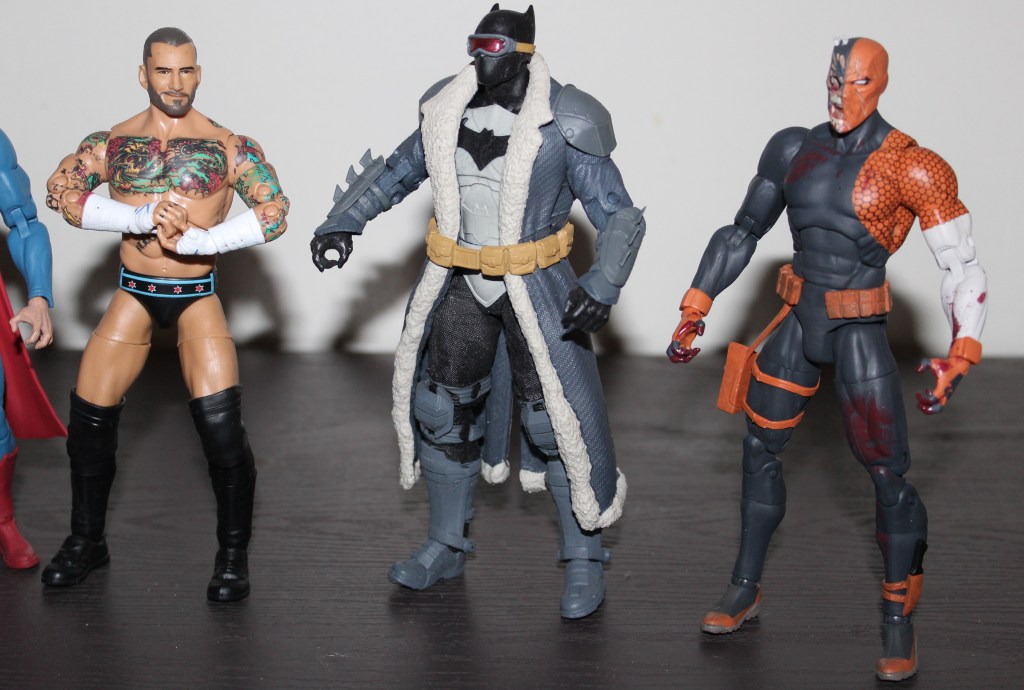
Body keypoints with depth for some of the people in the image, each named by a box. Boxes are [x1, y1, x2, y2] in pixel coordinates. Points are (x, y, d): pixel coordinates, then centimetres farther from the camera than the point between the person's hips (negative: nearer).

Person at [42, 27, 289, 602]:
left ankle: (234, 553, 4)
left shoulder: (229, 147, -3)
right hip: (133, 294, 2)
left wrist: (196, 239, -22)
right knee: (89, 419, 3)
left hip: (197, 295, -2)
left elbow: (275, 215, -12)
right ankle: (86, 542, 25)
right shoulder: (112, 143, 2)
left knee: (221, 421, -15)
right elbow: (60, 192, -11)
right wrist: (141, 217, -24)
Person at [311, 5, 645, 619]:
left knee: (558, 419, -5)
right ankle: (447, 546, 30)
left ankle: (586, 561, 11)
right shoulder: (450, 113, -1)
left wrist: (604, 286, -28)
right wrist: (342, 222, 2)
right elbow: (396, 173, 14)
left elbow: (619, 216, -14)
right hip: (462, 285, 5)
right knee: (443, 407, 12)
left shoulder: (562, 125, -16)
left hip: (536, 289, -5)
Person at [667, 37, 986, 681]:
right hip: (799, 325, 5)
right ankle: (746, 588, 32)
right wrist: (696, 310, 7)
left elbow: (965, 270, -13)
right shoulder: (795, 150, 1)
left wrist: (959, 358, -23)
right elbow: (742, 234, 10)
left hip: (860, 334, -5)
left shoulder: (911, 169, -14)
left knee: (889, 476, -4)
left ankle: (900, 620, 14)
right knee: (759, 451, 13)